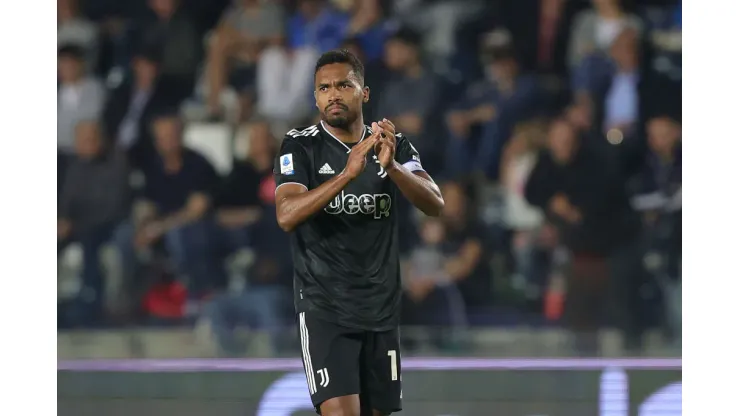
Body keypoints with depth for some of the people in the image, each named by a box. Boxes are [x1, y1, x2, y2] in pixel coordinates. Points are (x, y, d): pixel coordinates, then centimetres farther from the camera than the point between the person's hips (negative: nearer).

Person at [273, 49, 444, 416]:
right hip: (324, 308, -4)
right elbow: (286, 216, -20)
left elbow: (435, 205, -9)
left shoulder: (395, 146, 6)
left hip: (381, 309, 4)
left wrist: (392, 167, -28)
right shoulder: (300, 147, -4)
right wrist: (348, 173, -31)